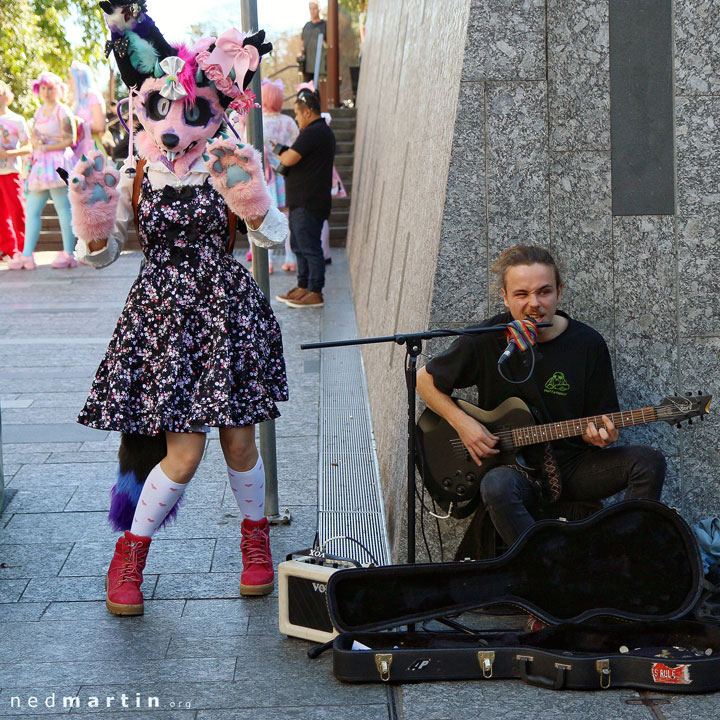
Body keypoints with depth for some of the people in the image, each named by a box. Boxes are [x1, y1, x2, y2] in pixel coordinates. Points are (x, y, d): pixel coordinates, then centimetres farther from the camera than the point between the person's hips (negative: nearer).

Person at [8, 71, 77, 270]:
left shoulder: (63, 112, -4)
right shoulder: (39, 112, 19)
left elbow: (70, 140, -11)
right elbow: (34, 137, 15)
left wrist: (46, 147, -11)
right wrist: (36, 140, -8)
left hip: (58, 163, -8)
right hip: (41, 165, 8)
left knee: (63, 209, -8)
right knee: (32, 210, 4)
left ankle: (68, 254, -6)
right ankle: (27, 255, 5)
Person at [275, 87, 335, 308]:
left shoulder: (312, 133, -16)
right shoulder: (324, 131, 19)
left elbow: (290, 159, -21)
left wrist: (281, 152, 0)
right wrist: (285, 153, 10)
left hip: (308, 204, -11)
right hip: (302, 201, 11)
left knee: (309, 247, -8)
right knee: (299, 246, 16)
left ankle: (315, 293, -6)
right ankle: (303, 287, 23)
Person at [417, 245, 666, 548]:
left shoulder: (588, 344, 0)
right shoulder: (486, 340, -4)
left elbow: (595, 423, 6)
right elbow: (424, 379, 9)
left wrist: (598, 434, -19)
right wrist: (462, 423, -5)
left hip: (573, 465, 2)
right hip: (512, 466, -2)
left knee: (648, 461, -23)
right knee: (496, 486, -39)